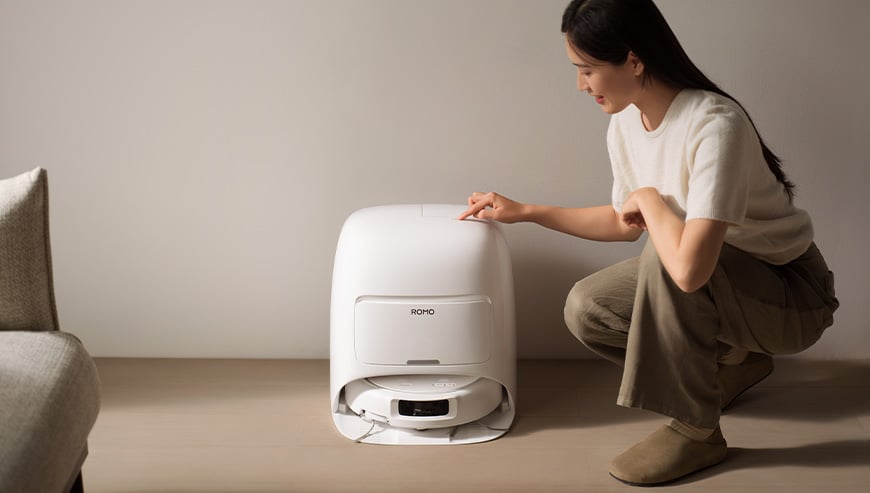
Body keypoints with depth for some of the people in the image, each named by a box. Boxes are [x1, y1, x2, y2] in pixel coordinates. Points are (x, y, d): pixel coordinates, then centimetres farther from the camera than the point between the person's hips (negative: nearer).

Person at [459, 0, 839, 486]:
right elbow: (628, 223, 12)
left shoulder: (715, 125, -32)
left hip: (793, 298, -8)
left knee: (666, 256, -33)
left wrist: (648, 198, -23)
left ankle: (695, 430, -16)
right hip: (715, 283, 8)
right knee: (585, 310, -5)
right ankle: (732, 364, 15)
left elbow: (688, 267, -42)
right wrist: (524, 211, 10)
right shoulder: (627, 121, -5)